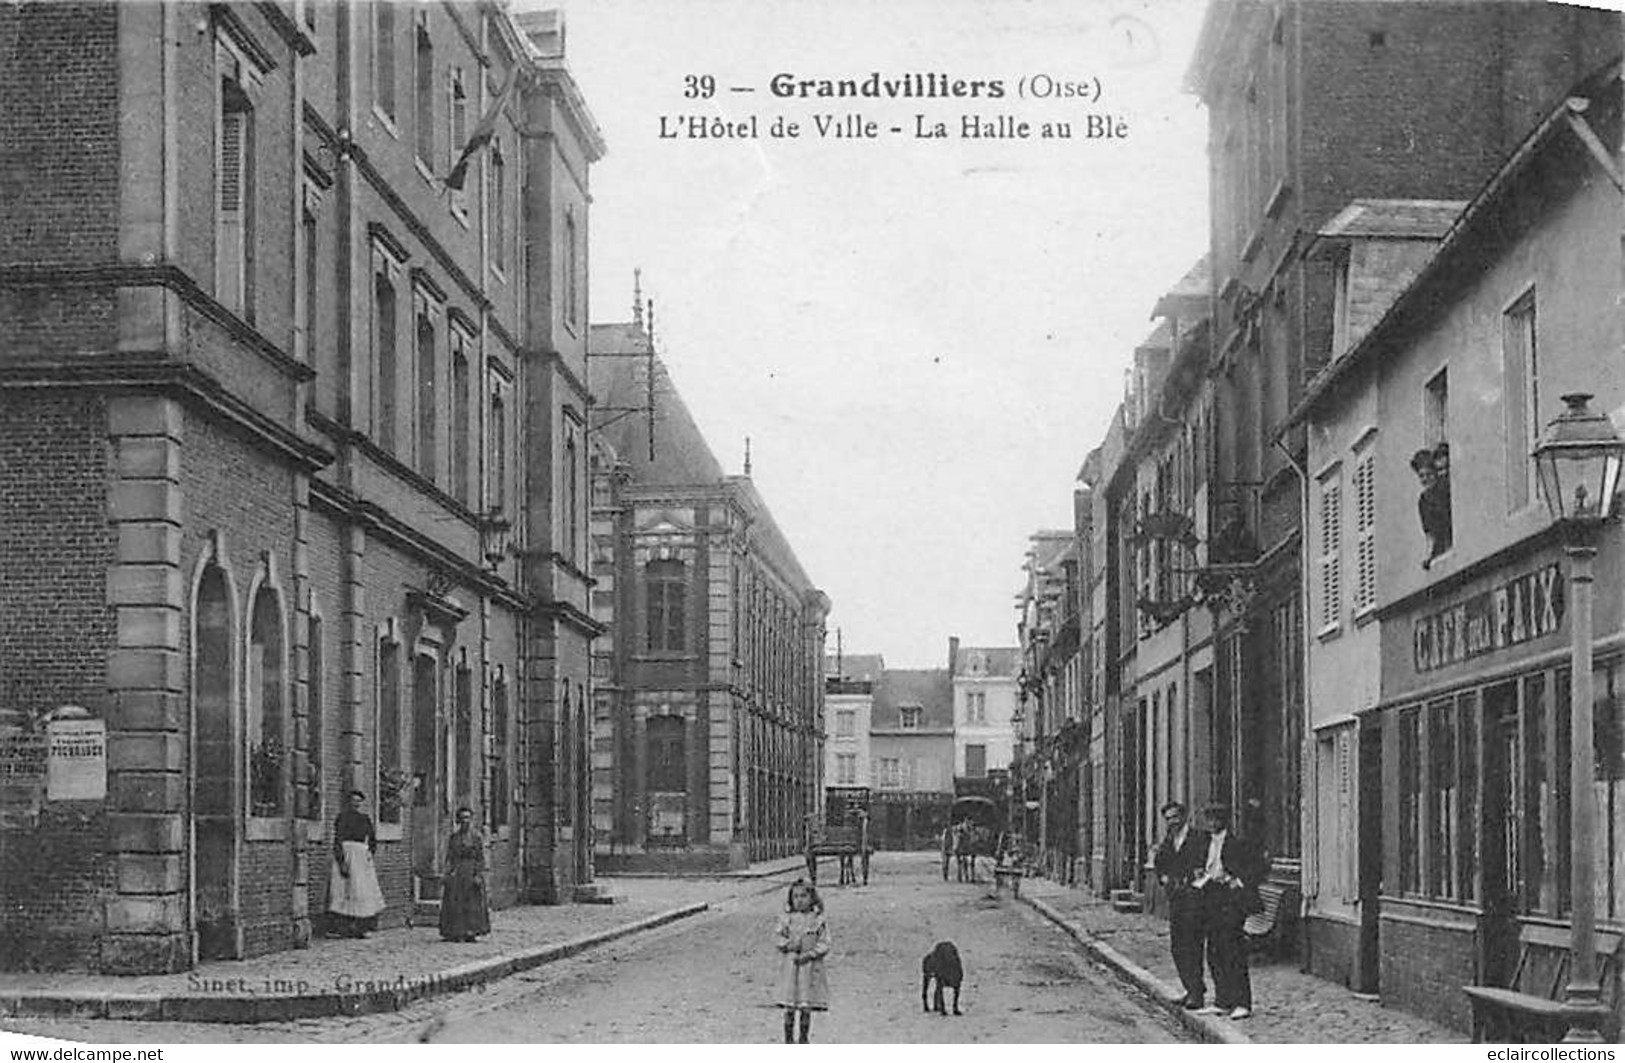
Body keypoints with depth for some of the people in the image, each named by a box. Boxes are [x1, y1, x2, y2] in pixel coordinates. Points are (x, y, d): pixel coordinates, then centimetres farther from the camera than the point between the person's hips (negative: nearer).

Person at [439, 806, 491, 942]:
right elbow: (449, 856, 10)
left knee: (472, 903, -2)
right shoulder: (454, 836, 10)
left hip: (471, 872, -3)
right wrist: (448, 872, 1)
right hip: (456, 872, 3)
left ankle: (471, 932, 3)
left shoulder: (477, 836, -1)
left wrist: (478, 875, -12)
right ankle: (455, 933, 4)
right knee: (454, 903, 0)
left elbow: (481, 858, -4)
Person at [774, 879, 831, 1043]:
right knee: (789, 1007, 1)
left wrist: (810, 954, -16)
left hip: (810, 966, -1)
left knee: (807, 1008, 2)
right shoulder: (786, 919, 4)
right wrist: (788, 945, -12)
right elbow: (778, 936, 7)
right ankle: (788, 1038, 12)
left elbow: (824, 944, -3)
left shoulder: (818, 920, -2)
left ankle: (804, 1038, 14)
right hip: (790, 966, 1)